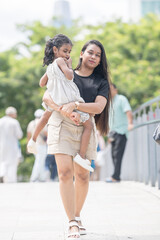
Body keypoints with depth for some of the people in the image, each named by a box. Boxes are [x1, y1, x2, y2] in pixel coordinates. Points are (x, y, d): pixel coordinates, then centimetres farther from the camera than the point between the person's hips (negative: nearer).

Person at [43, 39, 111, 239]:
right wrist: (62, 109, -13)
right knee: (65, 172, -14)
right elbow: (47, 97, 6)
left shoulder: (101, 82, 14)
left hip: (85, 128, 2)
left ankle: (77, 215, 27)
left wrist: (74, 105, -17)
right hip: (62, 125, -2)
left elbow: (99, 107, -3)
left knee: (82, 175, 5)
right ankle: (72, 224, -16)